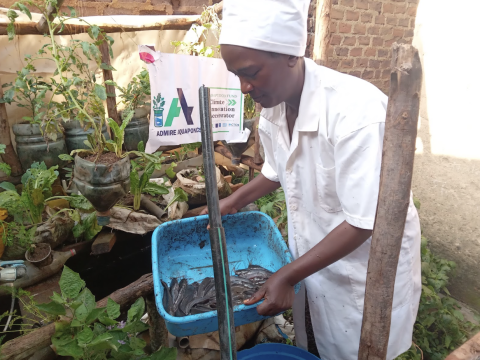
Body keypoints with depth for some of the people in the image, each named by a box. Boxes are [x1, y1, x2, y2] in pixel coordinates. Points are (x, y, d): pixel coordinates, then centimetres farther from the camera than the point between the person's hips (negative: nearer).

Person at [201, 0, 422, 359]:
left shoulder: (357, 109, -31)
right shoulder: (272, 107, -9)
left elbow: (363, 222, -27)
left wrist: (287, 276, -24)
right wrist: (235, 201, 3)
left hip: (368, 260, -5)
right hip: (313, 253, 6)